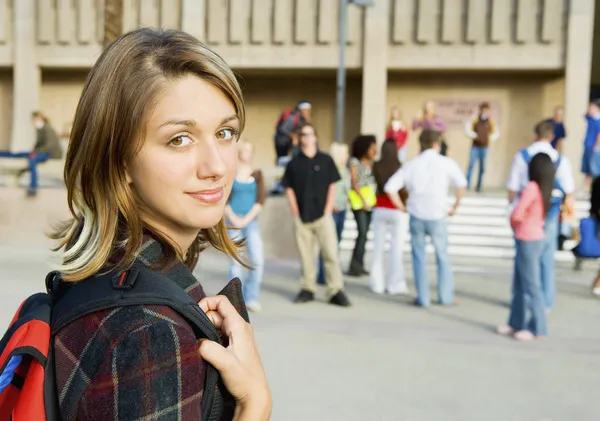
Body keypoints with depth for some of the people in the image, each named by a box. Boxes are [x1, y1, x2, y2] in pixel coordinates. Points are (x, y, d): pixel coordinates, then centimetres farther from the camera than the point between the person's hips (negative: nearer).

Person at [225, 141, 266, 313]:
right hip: (233, 220, -1)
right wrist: (232, 218, -10)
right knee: (236, 261, 0)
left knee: (258, 260, -9)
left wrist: (246, 219, -8)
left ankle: (251, 298, 2)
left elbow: (261, 199, 1)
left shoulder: (257, 174, 8)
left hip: (251, 221, 1)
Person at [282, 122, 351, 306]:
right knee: (305, 255, 7)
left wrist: (328, 210, -3)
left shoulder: (326, 160, 6)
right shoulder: (294, 163, 7)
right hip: (301, 218, 1)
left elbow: (332, 186, 5)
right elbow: (289, 189, 7)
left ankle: (336, 291, -4)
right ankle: (307, 289, 16)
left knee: (331, 253, -7)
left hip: (323, 215, -1)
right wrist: (295, 213, -2)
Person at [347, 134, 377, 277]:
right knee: (362, 232, -13)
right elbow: (354, 182, -8)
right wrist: (363, 200, -15)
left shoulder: (372, 162, 12)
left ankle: (359, 265, 13)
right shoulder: (355, 161, -3)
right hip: (359, 199, -6)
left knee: (365, 233, 6)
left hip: (370, 199, 6)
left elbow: (375, 180, 8)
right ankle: (353, 266, -8)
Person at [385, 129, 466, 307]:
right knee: (443, 256, 12)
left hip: (416, 216, 2)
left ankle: (423, 297, 11)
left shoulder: (411, 164, 5)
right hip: (437, 216, -2)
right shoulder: (446, 163, -3)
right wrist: (455, 206, -5)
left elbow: (390, 187, -1)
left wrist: (402, 207, 5)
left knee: (419, 257, 10)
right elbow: (461, 184, -16)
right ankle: (446, 297, 17)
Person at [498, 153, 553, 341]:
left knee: (531, 285, -1)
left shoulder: (532, 188, -19)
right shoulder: (544, 188, 6)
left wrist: (514, 222, -1)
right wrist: (518, 221, -1)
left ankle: (537, 329, 8)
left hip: (528, 241, -9)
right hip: (531, 239, 9)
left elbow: (516, 215, -21)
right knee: (519, 284, 15)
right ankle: (516, 323, 24)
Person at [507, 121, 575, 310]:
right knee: (547, 259, 11)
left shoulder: (521, 156, -7)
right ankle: (546, 301, 17)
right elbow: (568, 191, 1)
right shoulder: (561, 160, -3)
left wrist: (513, 208, 11)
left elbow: (513, 188, -5)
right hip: (550, 216, 1)